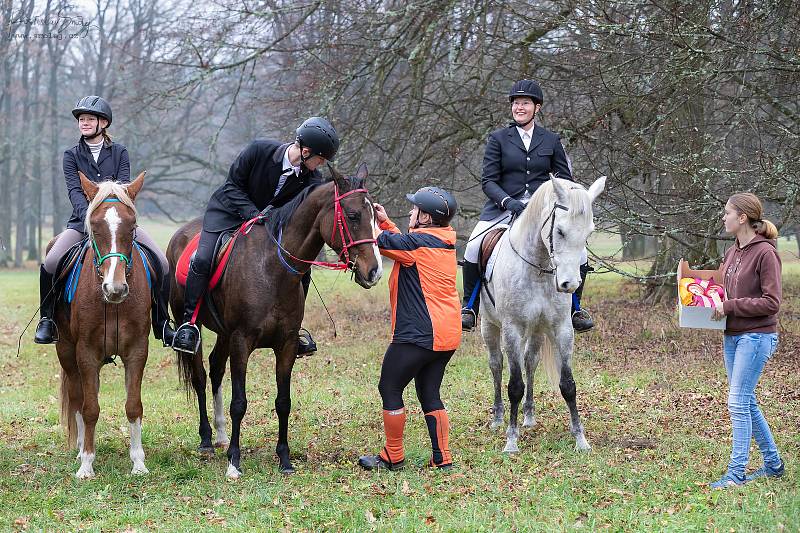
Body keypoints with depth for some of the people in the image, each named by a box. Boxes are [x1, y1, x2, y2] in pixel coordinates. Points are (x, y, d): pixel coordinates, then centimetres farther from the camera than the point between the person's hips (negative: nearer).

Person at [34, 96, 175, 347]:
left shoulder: (119, 152, 8)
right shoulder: (72, 155, 6)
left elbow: (123, 187, -5)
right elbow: (74, 191, -8)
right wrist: (89, 217, -27)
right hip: (83, 220, -1)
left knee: (162, 263, -15)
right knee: (50, 264, -26)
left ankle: (162, 325, -1)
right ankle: (47, 320, -6)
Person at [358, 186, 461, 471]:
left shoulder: (420, 242, -15)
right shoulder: (444, 243, 13)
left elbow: (383, 241, -11)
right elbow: (404, 243, 25)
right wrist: (384, 221, 17)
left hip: (419, 335, -9)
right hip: (447, 334, 9)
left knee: (389, 388, 4)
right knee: (430, 395, 14)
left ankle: (393, 457, 9)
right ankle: (442, 458, 10)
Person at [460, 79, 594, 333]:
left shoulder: (551, 140, 10)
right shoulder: (498, 138, 4)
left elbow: (565, 178, 12)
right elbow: (488, 181, -1)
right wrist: (508, 201, -18)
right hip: (505, 206, -1)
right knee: (473, 247, -24)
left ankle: (575, 309, 8)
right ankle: (469, 307, -5)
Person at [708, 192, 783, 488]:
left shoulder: (765, 252, -14)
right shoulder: (732, 253, 12)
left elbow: (771, 302, -17)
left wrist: (730, 306, -17)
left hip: (757, 336, -9)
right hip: (732, 336, 9)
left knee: (738, 403, -10)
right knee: (746, 403, 14)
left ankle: (736, 472, -5)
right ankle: (772, 463, 25)